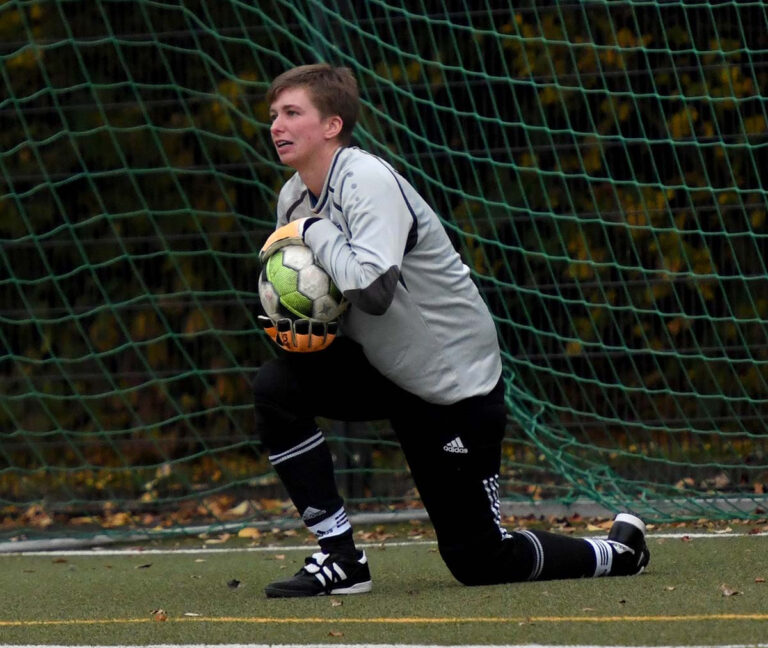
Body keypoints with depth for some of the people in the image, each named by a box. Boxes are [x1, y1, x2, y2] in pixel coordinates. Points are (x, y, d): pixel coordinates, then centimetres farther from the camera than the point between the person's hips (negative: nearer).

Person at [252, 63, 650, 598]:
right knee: (277, 386, -19)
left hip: (454, 382, -8)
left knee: (478, 563, -3)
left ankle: (619, 551, 24)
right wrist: (296, 326, -8)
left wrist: (313, 231, -25)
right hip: (381, 367, 8)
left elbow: (372, 288, -39)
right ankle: (340, 558, -10)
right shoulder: (294, 197, 1)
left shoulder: (368, 181, -24)